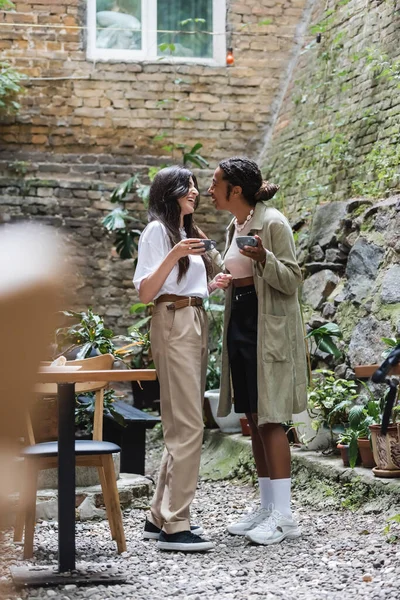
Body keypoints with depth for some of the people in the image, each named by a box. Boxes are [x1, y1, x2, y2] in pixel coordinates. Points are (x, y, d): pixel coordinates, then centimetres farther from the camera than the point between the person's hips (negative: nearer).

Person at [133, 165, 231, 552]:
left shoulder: (189, 233, 22)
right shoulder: (157, 230, -4)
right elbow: (145, 292, -12)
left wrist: (211, 286, 12)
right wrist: (173, 255, -23)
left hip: (196, 324, 9)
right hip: (173, 323, -9)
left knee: (182, 426, 8)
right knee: (188, 426, -14)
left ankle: (160, 517, 13)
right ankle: (174, 526, -14)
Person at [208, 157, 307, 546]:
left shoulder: (272, 223, -12)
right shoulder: (235, 228, 13)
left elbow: (291, 280, -14)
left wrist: (263, 258, -30)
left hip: (268, 328, -9)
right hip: (240, 323, 9)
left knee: (269, 418, -9)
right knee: (253, 418, 9)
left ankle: (283, 515, -6)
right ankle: (267, 507, 15)